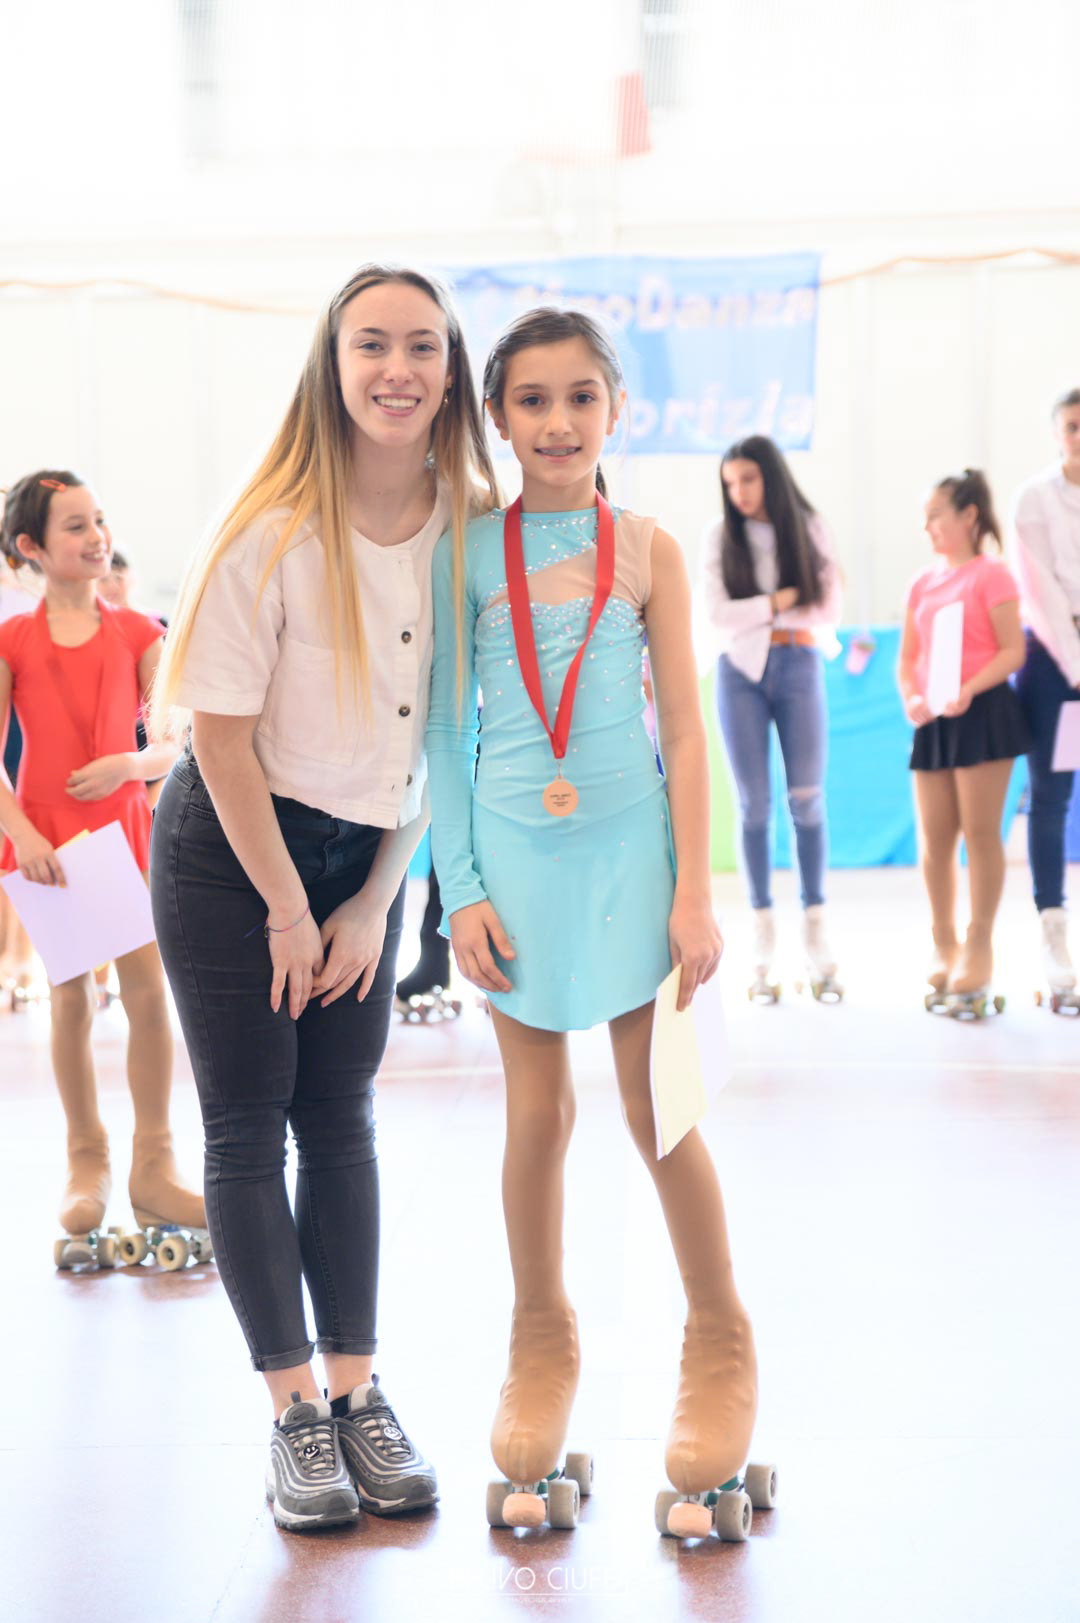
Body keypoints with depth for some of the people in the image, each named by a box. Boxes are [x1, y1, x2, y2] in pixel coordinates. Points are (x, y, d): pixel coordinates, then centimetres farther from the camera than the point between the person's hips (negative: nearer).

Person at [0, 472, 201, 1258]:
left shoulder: (137, 633, 4)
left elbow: (178, 742, 2)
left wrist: (133, 764, -18)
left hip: (126, 822, 1)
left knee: (149, 989, -5)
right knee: (70, 998, 5)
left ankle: (155, 1165, 4)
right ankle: (87, 1161, 19)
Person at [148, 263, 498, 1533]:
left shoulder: (467, 527, -7)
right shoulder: (273, 532, -20)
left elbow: (442, 730, -1)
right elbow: (220, 728, -15)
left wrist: (374, 903, -3)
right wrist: (288, 908, -9)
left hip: (367, 855, 4)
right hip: (231, 856, -4)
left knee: (342, 1120, 9)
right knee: (249, 1129, 1)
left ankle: (357, 1391, 17)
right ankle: (293, 1411, 10)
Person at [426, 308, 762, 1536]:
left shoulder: (647, 551, 0)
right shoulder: (467, 551, 1)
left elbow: (684, 730, 0)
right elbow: (446, 726, 3)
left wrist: (695, 891, -5)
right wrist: (462, 890, -3)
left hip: (628, 846, -1)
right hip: (514, 850, 1)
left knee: (658, 1111, 3)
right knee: (537, 1114, 9)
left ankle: (718, 1340, 21)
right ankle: (541, 1340, 27)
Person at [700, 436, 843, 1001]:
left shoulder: (809, 530, 5)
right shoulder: (721, 537, 4)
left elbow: (829, 609, -1)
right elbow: (718, 613, -6)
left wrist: (757, 609, -7)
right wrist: (783, 601, -9)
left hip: (797, 667, 0)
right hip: (741, 673, 0)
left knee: (807, 798, -5)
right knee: (754, 802, 0)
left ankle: (816, 931, 1)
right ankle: (763, 935, 5)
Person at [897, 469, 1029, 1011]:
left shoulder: (990, 574, -3)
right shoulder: (922, 584, 14)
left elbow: (1012, 651, -9)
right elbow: (907, 657, 14)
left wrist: (969, 689, -22)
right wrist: (911, 698, -5)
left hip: (982, 711, -6)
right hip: (933, 719, 6)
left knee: (981, 832, -4)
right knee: (934, 838, 6)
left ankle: (979, 946, 4)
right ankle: (943, 947, 17)